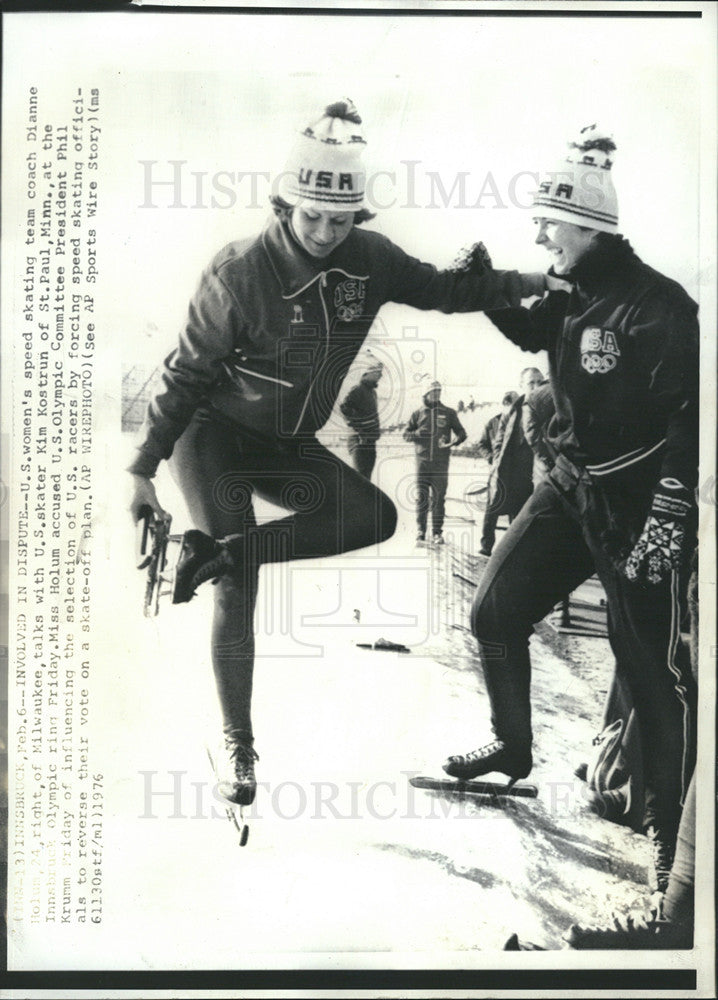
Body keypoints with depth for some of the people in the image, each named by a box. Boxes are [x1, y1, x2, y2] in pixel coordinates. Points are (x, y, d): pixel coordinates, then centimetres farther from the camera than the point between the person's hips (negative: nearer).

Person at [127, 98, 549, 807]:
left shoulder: (368, 260, -8)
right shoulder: (240, 273, -21)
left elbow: (442, 289, 6)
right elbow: (186, 372, -15)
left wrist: (534, 282, -3)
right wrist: (144, 469, -14)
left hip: (288, 444, 5)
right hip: (215, 436, -5)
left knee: (375, 517, -16)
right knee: (237, 590, -12)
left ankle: (217, 551, -14)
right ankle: (235, 743, 2)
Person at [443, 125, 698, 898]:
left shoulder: (656, 306, -17)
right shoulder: (571, 296, 6)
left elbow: (688, 420, -21)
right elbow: (528, 333, 28)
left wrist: (667, 522, -24)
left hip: (637, 504, -8)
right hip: (571, 486, 8)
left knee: (651, 665, -4)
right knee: (495, 612, 12)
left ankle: (666, 824, 14)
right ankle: (512, 749, 34)